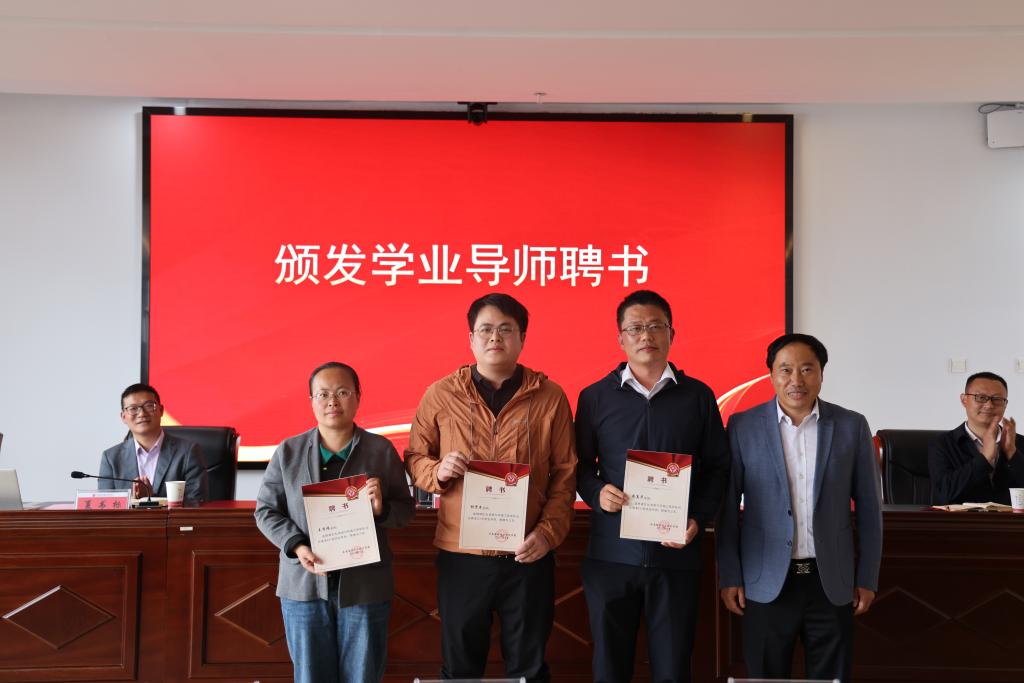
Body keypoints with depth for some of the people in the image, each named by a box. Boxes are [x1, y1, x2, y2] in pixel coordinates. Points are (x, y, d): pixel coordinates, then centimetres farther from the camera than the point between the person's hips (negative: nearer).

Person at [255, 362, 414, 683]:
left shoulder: (381, 450, 1)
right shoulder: (288, 452, 3)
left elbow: (406, 511, 5)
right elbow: (266, 510, 4)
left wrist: (382, 509, -18)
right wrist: (296, 546, -12)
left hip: (364, 585, 0)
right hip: (304, 584, 1)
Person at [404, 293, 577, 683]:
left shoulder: (550, 397, 1)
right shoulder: (441, 394, 2)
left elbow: (565, 474, 1)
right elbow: (414, 459, 9)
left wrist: (549, 532, -11)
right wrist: (437, 471, -13)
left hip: (527, 555, 0)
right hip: (460, 555, 1)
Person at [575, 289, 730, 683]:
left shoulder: (698, 396, 6)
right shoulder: (595, 397, 6)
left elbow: (717, 467, 8)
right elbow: (581, 465, 10)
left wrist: (699, 519, -6)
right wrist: (596, 492, -11)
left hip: (677, 555, 0)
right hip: (611, 554, 0)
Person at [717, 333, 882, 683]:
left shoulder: (852, 426, 1)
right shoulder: (743, 426, -1)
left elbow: (868, 508, 5)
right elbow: (728, 507, 2)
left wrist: (867, 578, 4)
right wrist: (730, 576, -1)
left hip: (831, 582, 1)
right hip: (767, 582, -1)